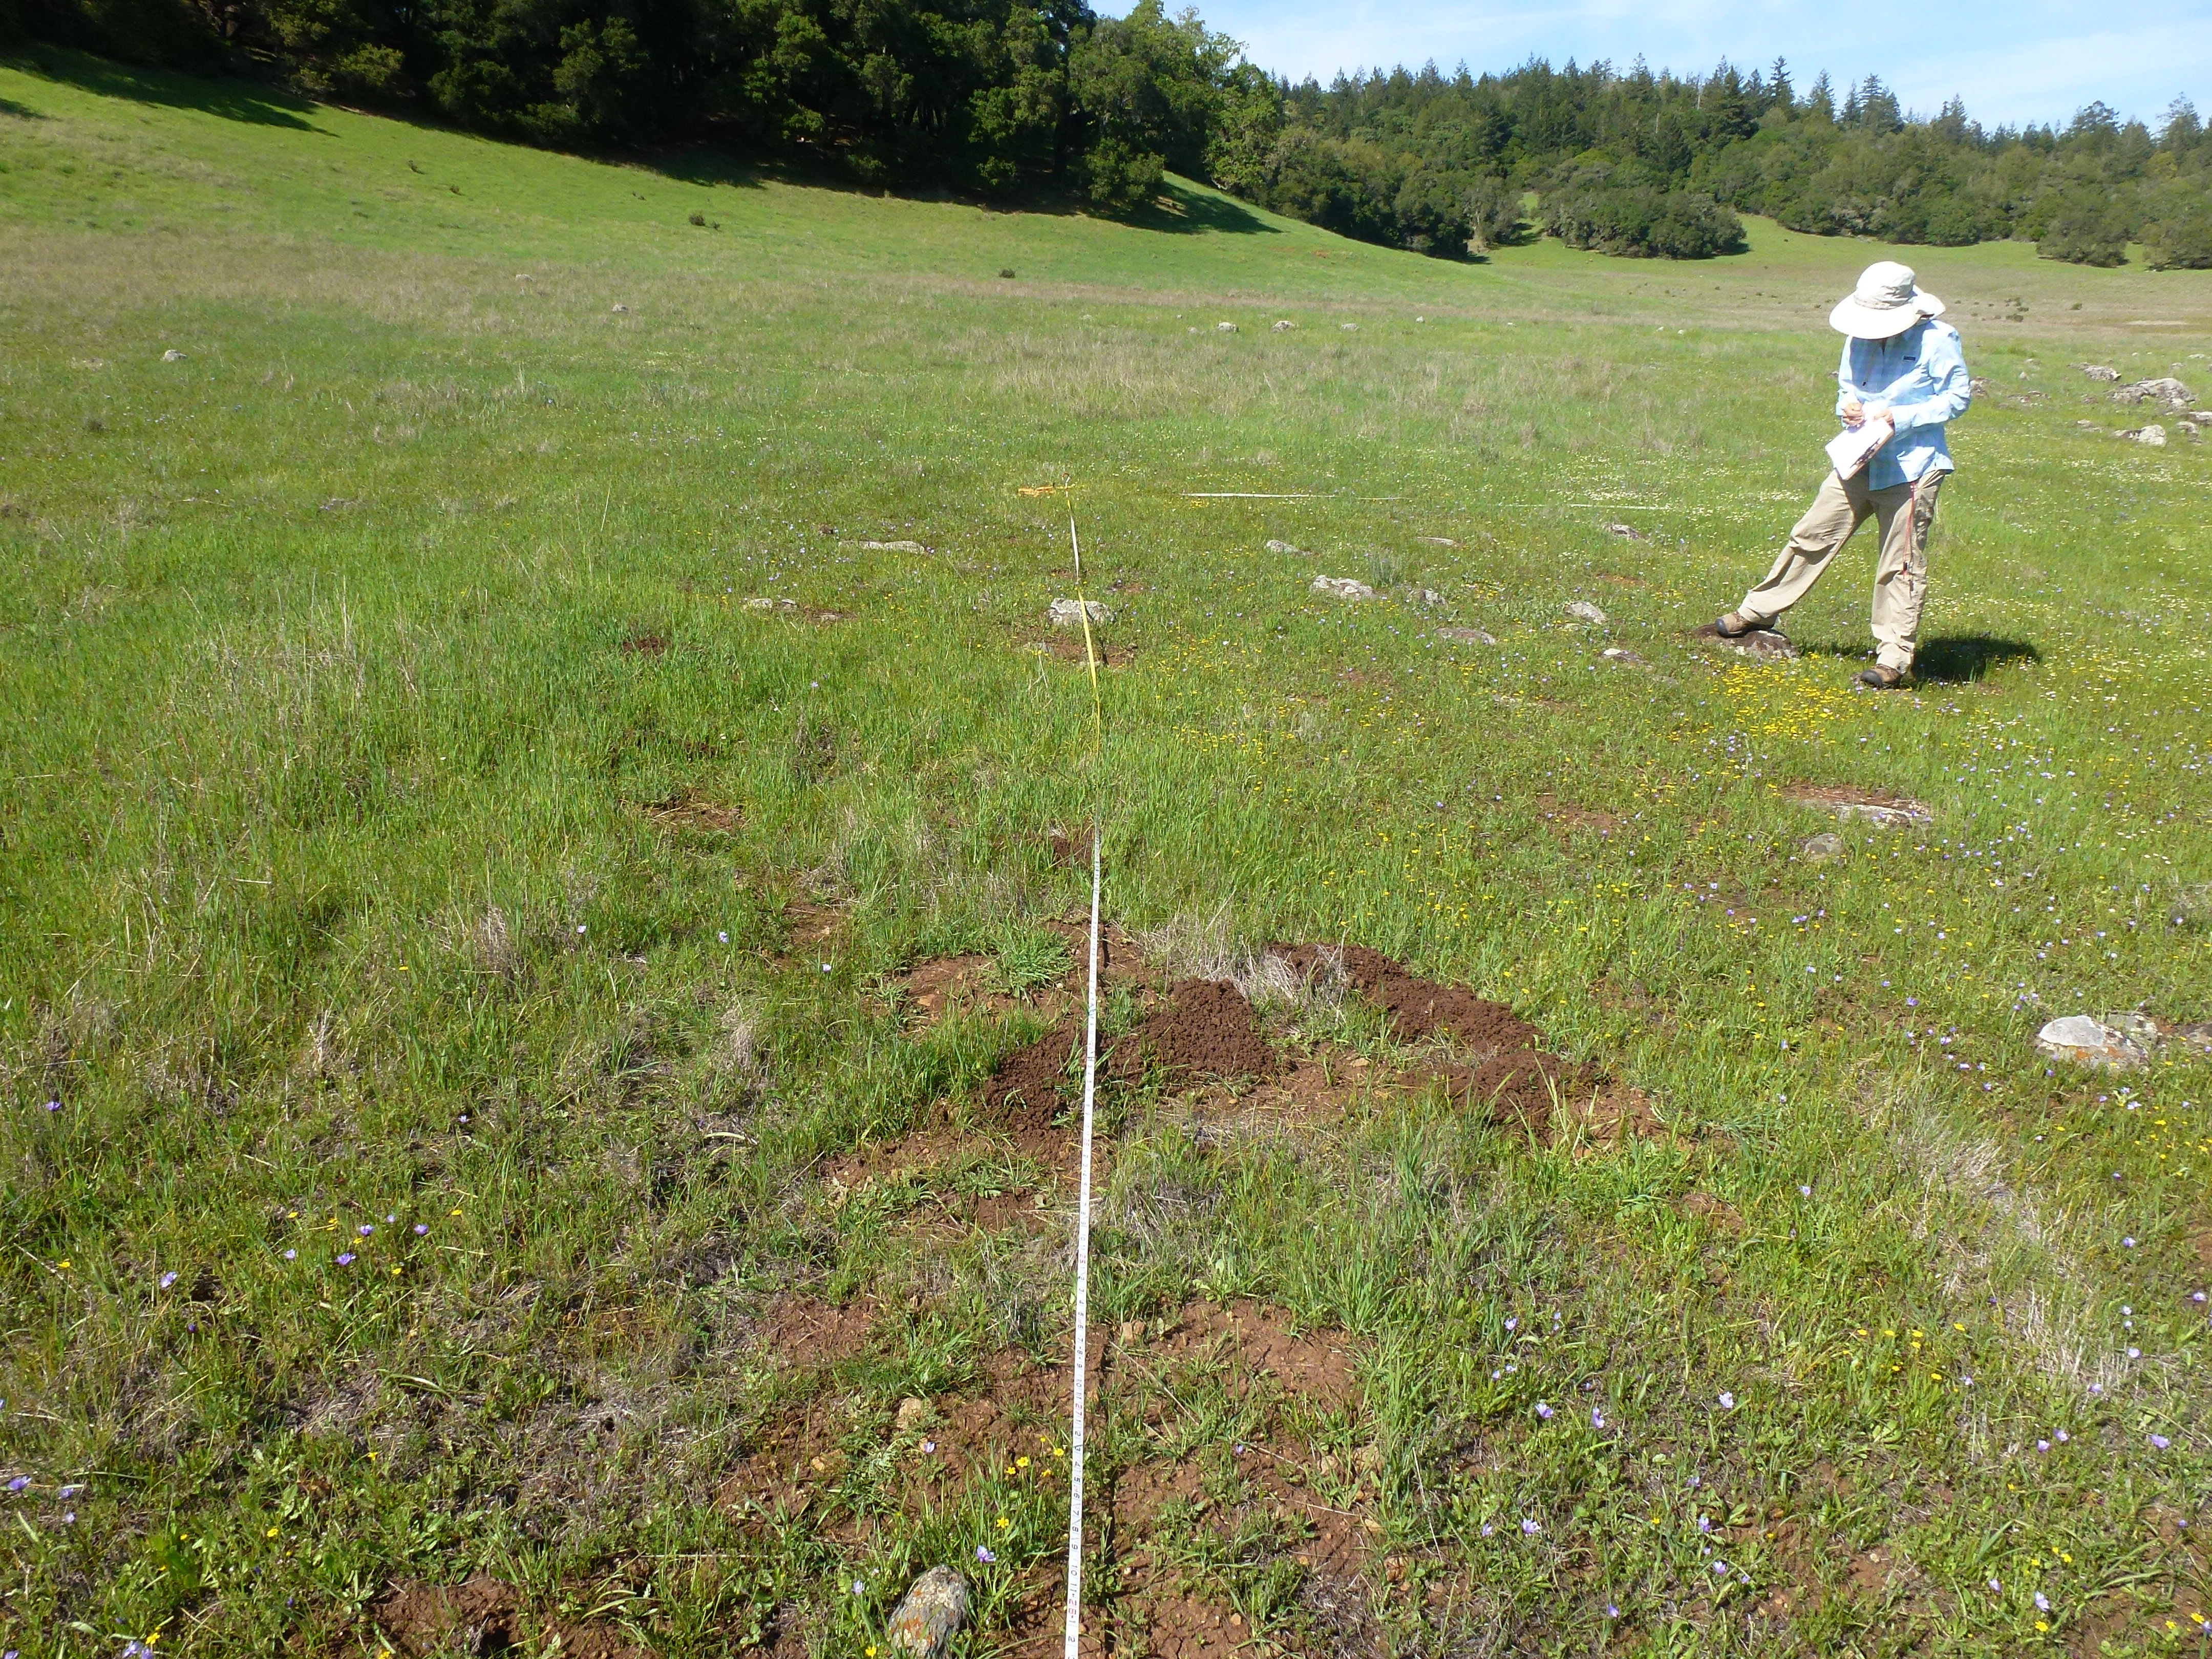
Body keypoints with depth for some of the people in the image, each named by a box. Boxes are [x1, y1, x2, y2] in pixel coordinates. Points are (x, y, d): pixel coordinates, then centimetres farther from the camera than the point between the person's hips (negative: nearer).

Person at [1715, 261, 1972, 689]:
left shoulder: (1938, 341, -10)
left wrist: (1901, 418, -18)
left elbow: (1959, 397, -7)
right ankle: (1757, 611, 24)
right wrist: (1847, 405, -5)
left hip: (1911, 469, -5)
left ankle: (1894, 661, 4)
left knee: (1900, 565, -1)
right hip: (1859, 461, 5)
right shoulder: (1860, 339, 6)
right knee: (1810, 537, 9)